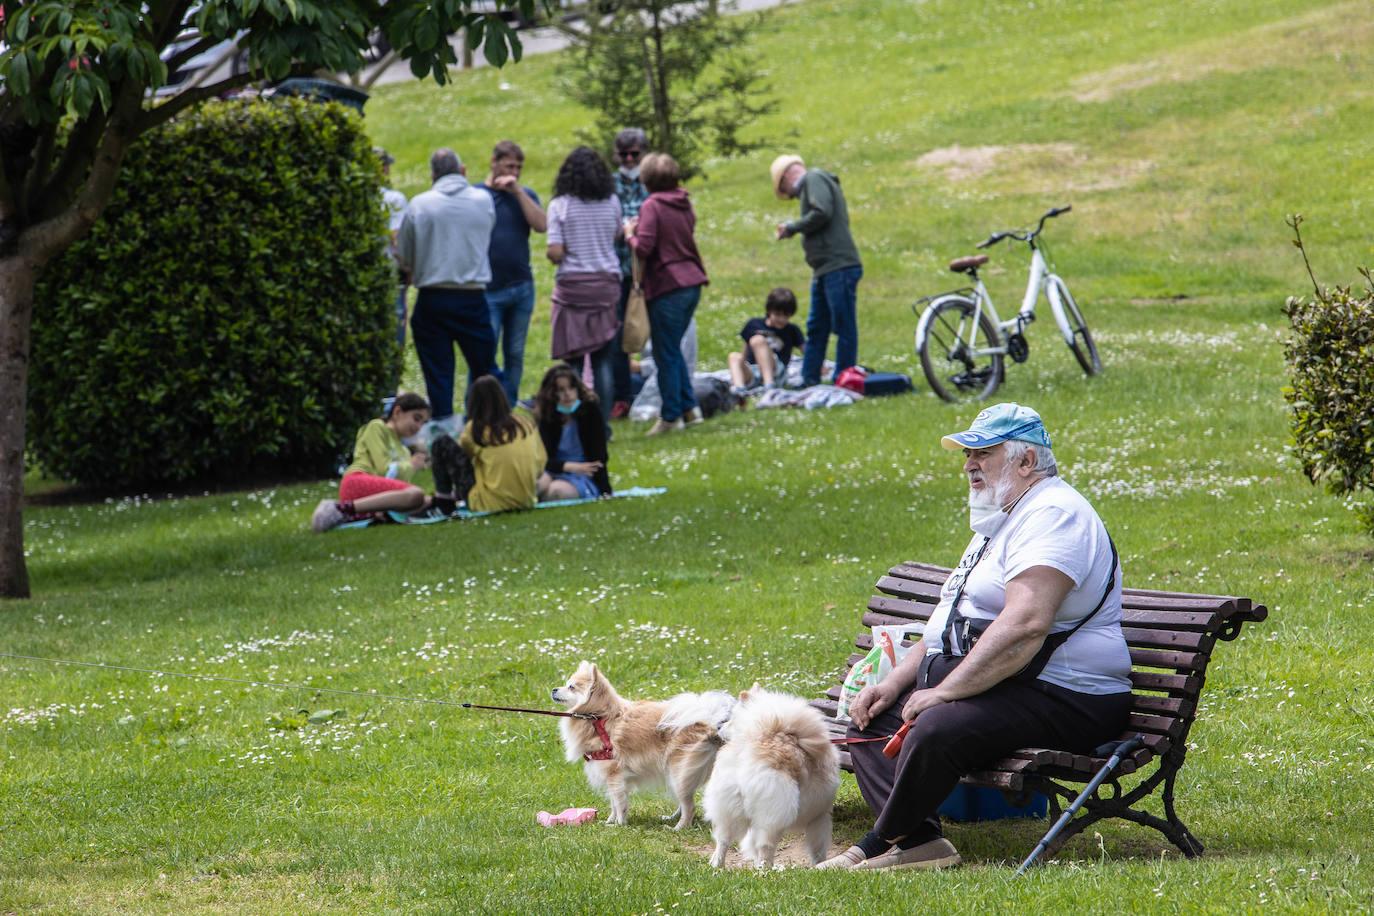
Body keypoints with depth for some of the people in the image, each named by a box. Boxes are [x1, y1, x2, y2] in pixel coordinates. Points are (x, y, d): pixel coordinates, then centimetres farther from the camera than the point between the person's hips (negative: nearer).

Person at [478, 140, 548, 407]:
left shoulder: (525, 195, 11)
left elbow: (541, 224, -7)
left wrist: (517, 191, -10)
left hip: (522, 287, 4)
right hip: (488, 291, -4)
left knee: (515, 355, 7)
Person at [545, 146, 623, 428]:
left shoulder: (560, 206, -7)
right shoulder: (612, 203, 2)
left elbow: (555, 253, -13)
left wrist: (555, 254, 9)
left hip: (572, 286, -3)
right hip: (606, 285, 3)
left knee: (573, 361, 1)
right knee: (603, 361, 6)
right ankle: (602, 424, 4)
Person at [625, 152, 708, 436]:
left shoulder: (653, 206, -12)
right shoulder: (685, 204, 10)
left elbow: (644, 248, -19)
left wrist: (630, 234, 1)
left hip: (668, 287, -8)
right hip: (692, 282, 8)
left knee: (666, 355, 1)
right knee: (673, 350, 20)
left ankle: (671, 416, 5)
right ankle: (689, 407, 18)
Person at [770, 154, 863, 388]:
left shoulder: (814, 179, -4)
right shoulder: (810, 184, 25)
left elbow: (822, 213, -19)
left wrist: (792, 228, -8)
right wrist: (793, 230, 12)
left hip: (839, 267, -11)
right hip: (824, 270, 11)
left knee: (844, 327, -5)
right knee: (816, 328, 13)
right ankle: (809, 380, 18)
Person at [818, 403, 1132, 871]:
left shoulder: (1053, 515, -15)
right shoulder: (1000, 520, 21)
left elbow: (1025, 626, -28)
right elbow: (951, 626, 25)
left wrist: (943, 692, -24)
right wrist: (896, 681, 9)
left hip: (1062, 700, -12)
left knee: (938, 729, -33)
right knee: (873, 713, 8)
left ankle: (883, 843, -13)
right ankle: (919, 841, -12)